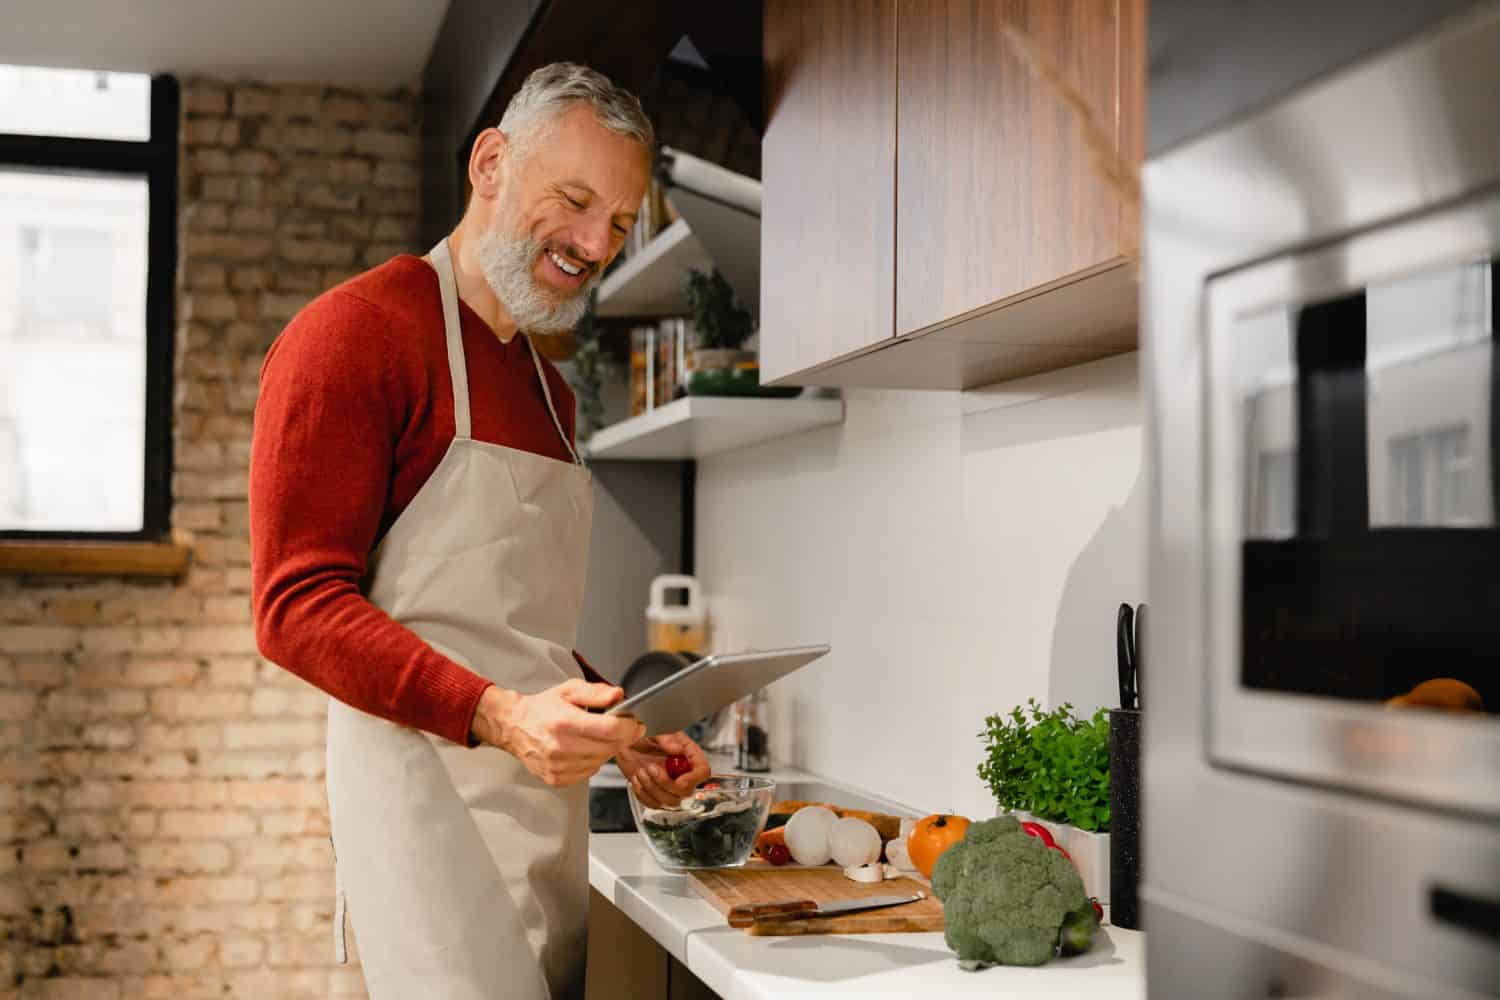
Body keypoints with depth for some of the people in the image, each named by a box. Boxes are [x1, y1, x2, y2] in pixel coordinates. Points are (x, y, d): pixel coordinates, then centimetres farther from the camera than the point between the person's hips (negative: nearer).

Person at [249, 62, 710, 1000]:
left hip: (551, 801, 8)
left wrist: (625, 734, 11)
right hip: (429, 792, -8)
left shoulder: (550, 391, 21)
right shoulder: (355, 331, -5)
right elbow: (298, 604, -13)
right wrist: (495, 716, -24)